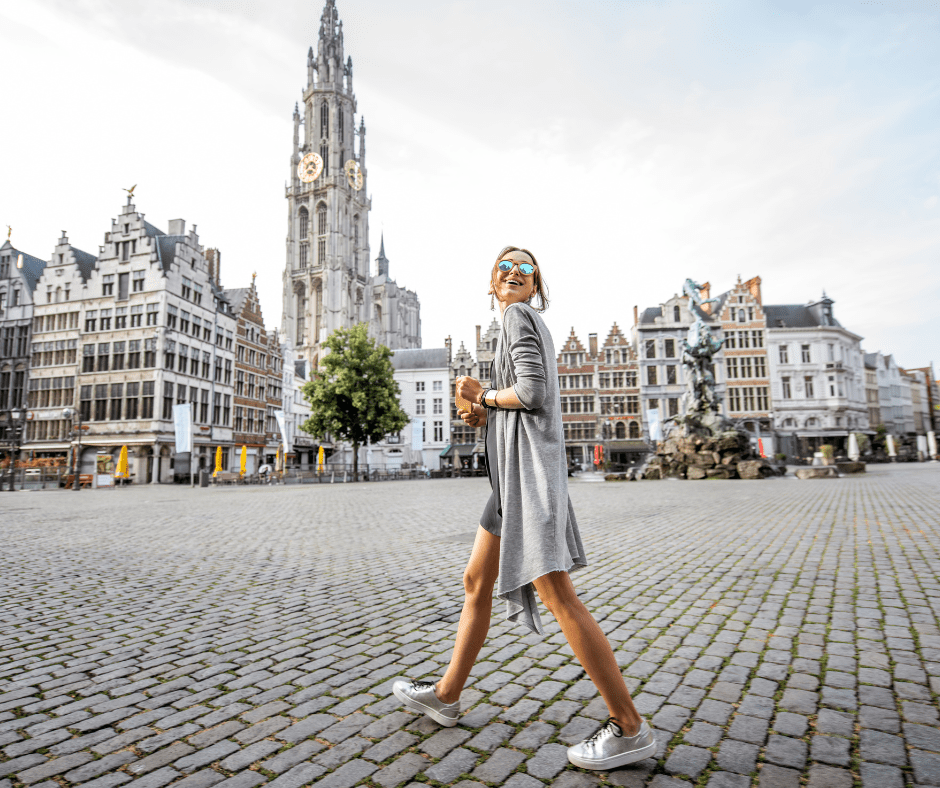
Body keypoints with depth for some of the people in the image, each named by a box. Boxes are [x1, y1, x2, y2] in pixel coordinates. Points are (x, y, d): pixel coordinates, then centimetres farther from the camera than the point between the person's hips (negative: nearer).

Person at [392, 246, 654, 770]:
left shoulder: (520, 315, -3)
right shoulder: (532, 326, 25)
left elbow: (532, 392, -17)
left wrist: (483, 395, -1)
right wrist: (485, 415, 11)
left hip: (530, 466, -10)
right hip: (514, 471, 10)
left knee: (557, 595, -9)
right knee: (476, 582, 14)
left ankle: (630, 727, 2)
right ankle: (446, 695, 27)